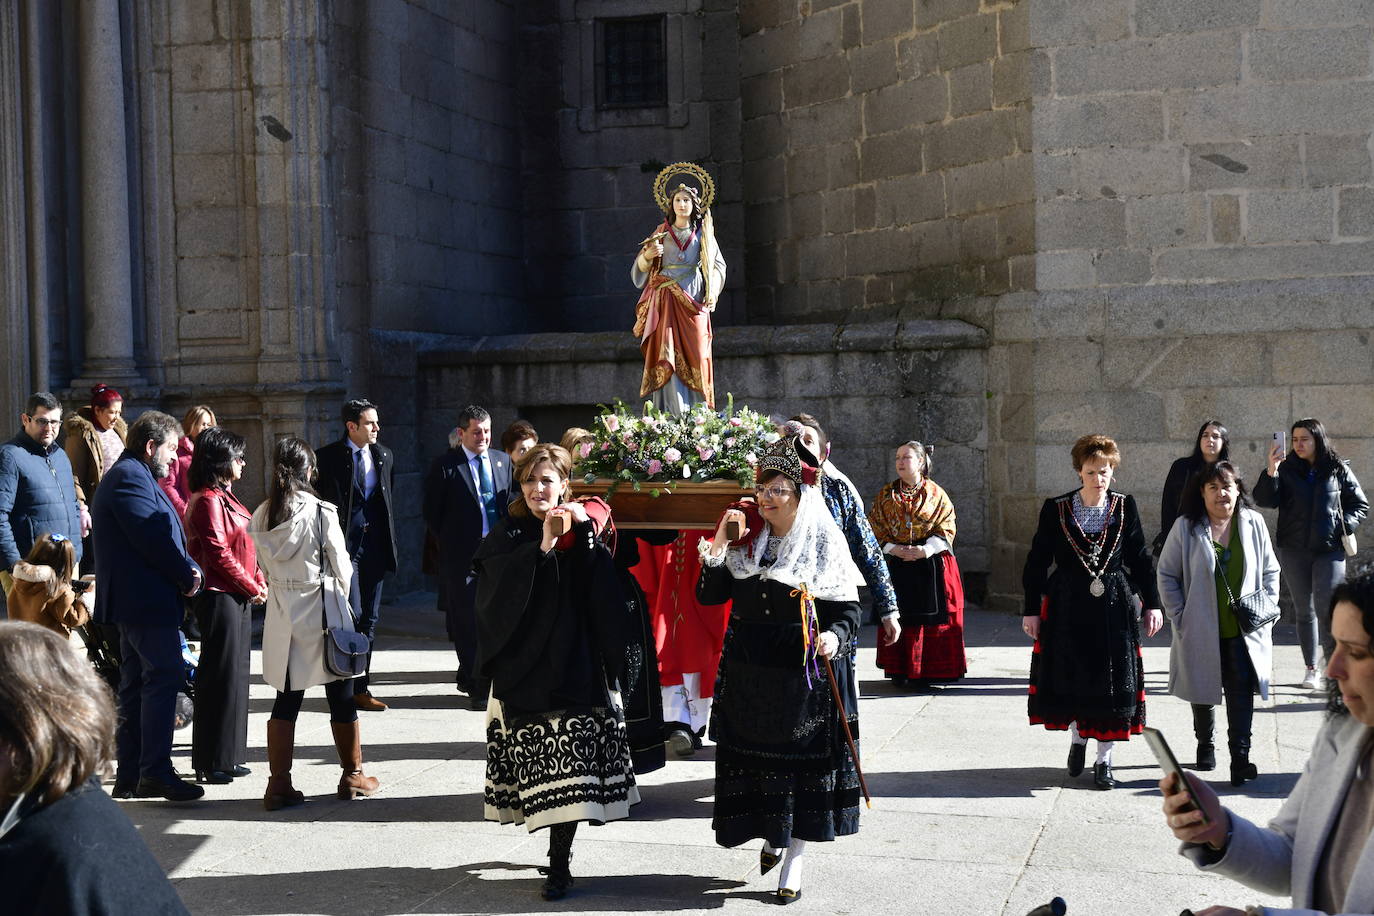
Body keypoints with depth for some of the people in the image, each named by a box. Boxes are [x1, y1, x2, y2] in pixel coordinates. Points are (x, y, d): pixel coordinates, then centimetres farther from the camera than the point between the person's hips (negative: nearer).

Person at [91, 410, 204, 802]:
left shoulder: (128, 474, 21)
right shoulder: (130, 477, -13)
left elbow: (161, 532, 19)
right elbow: (153, 538, -21)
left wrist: (188, 568, 3)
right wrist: (188, 575, -9)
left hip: (132, 602, 11)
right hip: (146, 599, -11)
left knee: (136, 685, 12)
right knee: (164, 676, -10)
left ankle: (130, 776, 17)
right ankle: (155, 771, -10)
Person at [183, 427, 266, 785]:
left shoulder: (224, 497, 16)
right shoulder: (208, 500, -15)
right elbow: (219, 554, -19)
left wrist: (259, 582, 5)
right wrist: (253, 588, -11)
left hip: (237, 597, 10)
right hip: (220, 597, -10)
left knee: (233, 675, 13)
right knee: (220, 676, -5)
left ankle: (228, 757, 21)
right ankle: (211, 763, 1)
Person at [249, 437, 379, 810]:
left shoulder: (261, 516, -1)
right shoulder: (322, 512, -14)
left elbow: (263, 567, 6)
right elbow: (341, 567, -7)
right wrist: (343, 596, 12)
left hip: (282, 615, 4)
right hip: (323, 611, -4)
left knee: (287, 698, 9)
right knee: (341, 698, 10)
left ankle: (279, 783, 7)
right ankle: (352, 776, 21)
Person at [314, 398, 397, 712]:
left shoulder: (384, 456, 11)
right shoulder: (328, 457, -6)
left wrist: (390, 541, 13)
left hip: (374, 545, 6)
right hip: (344, 544, -6)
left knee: (369, 618, 9)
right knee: (351, 616, -9)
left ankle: (360, 686, 17)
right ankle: (354, 687, -2)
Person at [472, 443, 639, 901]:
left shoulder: (583, 531, 5)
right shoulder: (507, 534, 5)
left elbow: (604, 592, -8)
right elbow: (496, 588, -12)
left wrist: (584, 532, -16)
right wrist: (542, 548, -19)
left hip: (574, 666, 0)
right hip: (523, 669, 1)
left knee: (568, 772, -5)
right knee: (540, 769, 5)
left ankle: (559, 863, 3)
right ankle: (558, 858, 21)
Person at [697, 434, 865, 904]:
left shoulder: (824, 542, -5)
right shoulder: (745, 539, 5)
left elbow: (847, 609, -4)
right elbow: (708, 594, 0)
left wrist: (835, 636, -24)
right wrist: (718, 546, -11)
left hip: (805, 672, -3)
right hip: (748, 671, 4)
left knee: (801, 760, 1)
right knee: (754, 756, 11)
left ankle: (793, 862, 14)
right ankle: (771, 835, 36)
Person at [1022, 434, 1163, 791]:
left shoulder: (1124, 507, 1)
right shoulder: (1055, 509, -2)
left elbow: (1141, 558, 5)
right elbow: (1037, 562, 0)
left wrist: (1152, 604, 1)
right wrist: (1032, 610, -2)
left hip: (1114, 607, 0)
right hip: (1069, 607, 0)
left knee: (1112, 681, 1)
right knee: (1070, 679, 7)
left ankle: (1104, 758, 12)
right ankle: (1077, 738, 33)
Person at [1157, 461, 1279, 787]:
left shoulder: (1253, 523, 2)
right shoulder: (1186, 527, -5)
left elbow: (1270, 571, 12)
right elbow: (1167, 574, 0)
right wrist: (1179, 618, -5)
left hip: (1244, 631, 0)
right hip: (1200, 631, 0)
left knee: (1241, 690, -11)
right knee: (1202, 691, 14)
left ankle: (1240, 756, -9)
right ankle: (1205, 745, 35)